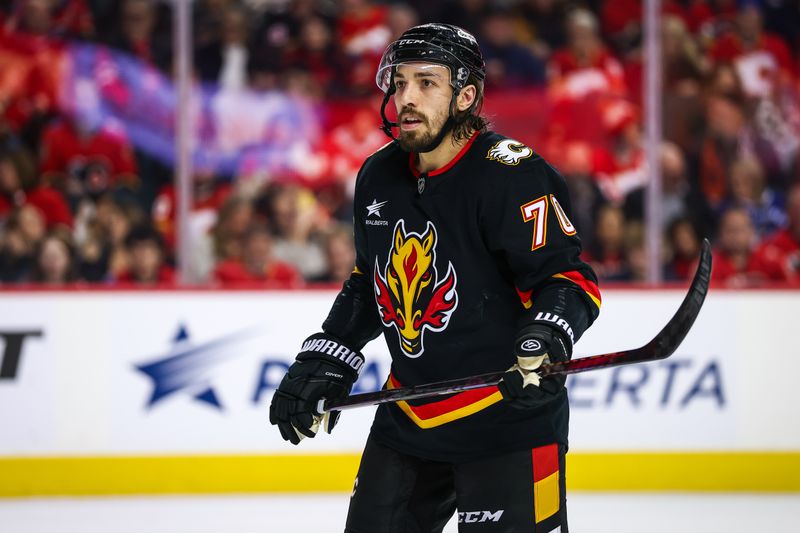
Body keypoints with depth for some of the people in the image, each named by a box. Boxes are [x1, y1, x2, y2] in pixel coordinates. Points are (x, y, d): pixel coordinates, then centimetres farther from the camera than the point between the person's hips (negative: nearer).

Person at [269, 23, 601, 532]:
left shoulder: (511, 174, -17)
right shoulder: (379, 176, 7)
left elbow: (570, 278, -19)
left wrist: (546, 337, -36)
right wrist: (325, 359, 15)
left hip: (508, 418, -7)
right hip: (408, 417, 7)